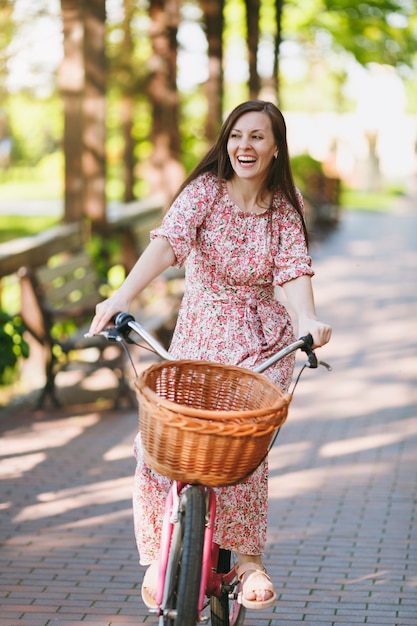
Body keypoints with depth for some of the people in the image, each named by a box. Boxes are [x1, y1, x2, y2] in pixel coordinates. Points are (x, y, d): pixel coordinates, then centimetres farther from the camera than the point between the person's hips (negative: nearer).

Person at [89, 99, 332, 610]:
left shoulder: (285, 207, 1)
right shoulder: (206, 189, -6)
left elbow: (293, 268, -12)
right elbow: (169, 239, -23)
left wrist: (306, 322, -34)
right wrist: (122, 296, -40)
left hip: (261, 342, 0)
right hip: (198, 336, 0)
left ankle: (249, 557, -3)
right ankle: (159, 553, 8)